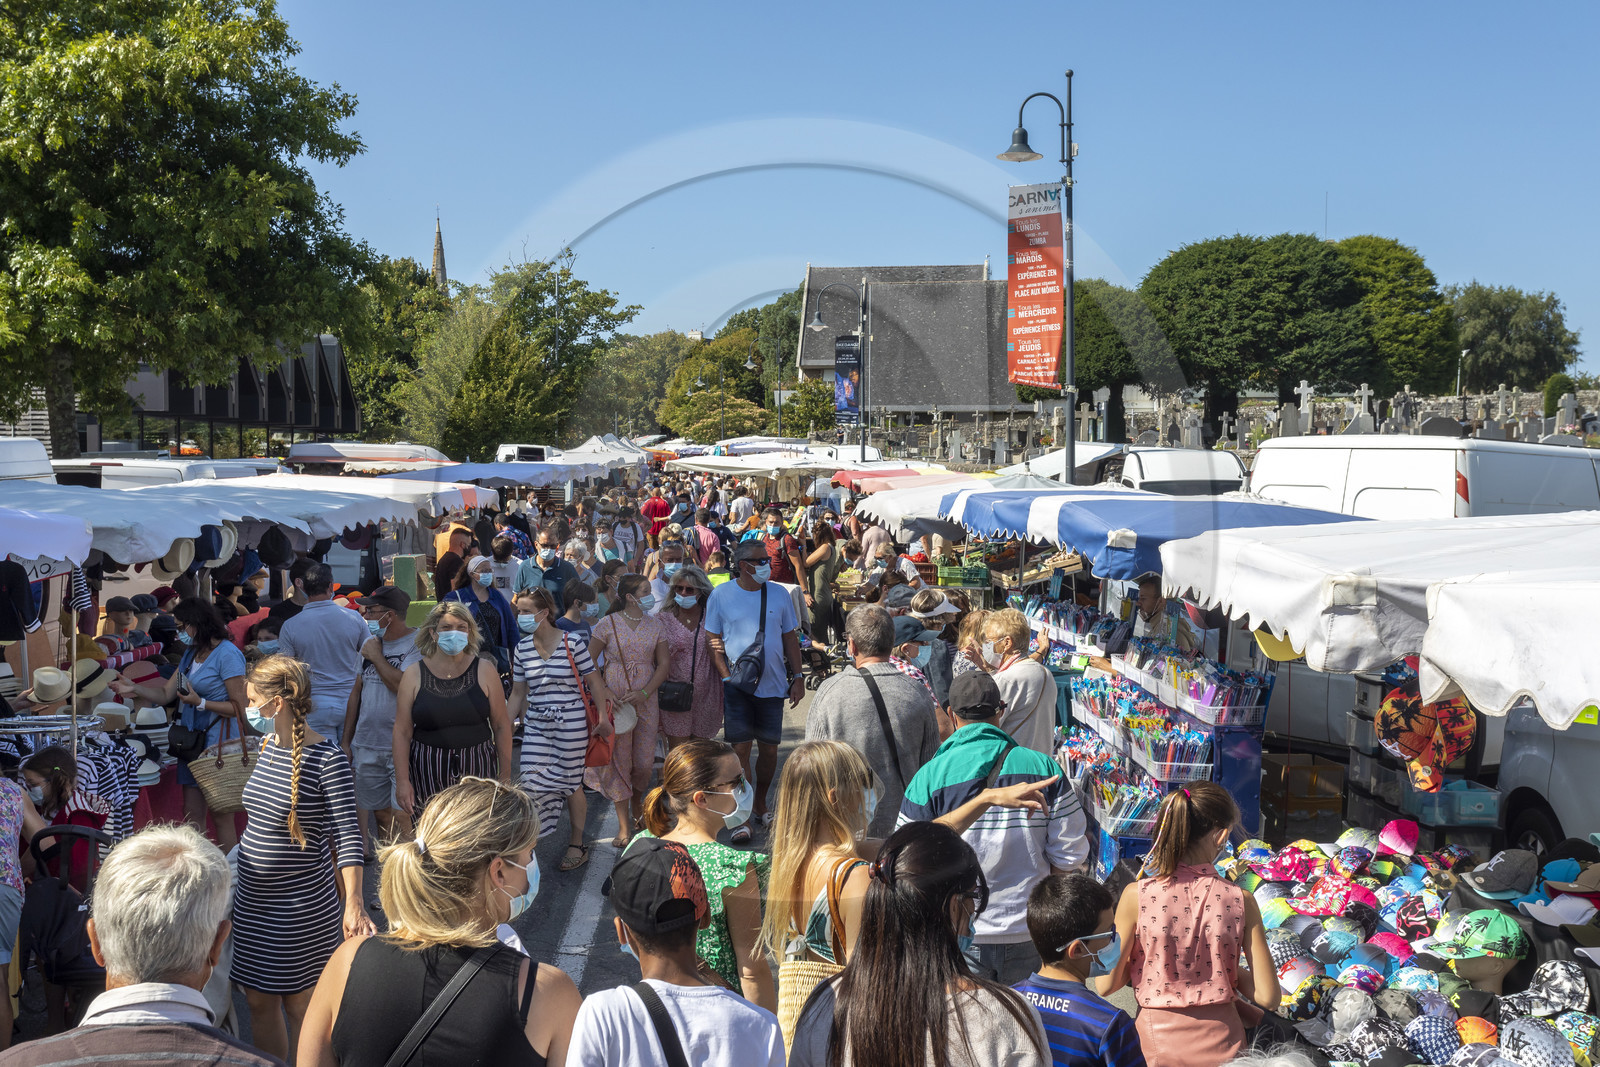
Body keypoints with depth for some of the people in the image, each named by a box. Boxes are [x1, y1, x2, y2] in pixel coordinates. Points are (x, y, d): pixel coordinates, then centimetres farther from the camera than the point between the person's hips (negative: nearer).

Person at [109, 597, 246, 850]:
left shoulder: (227, 654, -12)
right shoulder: (191, 653, 16)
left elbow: (239, 707, -15)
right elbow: (165, 694, 15)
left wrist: (200, 703, -18)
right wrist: (135, 689, 1)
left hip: (219, 738, -8)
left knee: (221, 816, -3)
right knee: (192, 813, 8)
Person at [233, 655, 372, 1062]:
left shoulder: (327, 759, -19)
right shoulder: (267, 747, 3)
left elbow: (348, 834, -23)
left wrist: (353, 903, -30)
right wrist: (239, 869, 22)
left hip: (303, 905, -7)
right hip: (252, 899, 7)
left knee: (300, 1005, 7)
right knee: (258, 999, 14)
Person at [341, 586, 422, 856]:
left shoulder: (418, 644, -10)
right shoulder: (369, 644, 13)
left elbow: (405, 686, -25)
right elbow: (357, 692, 18)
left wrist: (376, 656, -12)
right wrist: (345, 740, 17)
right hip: (367, 746, 7)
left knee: (402, 816, -10)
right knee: (380, 813, 12)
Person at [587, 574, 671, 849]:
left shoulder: (655, 625, 6)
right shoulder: (608, 623, -4)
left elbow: (664, 664, 4)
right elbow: (588, 661, -2)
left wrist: (644, 693, -9)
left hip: (646, 700, 3)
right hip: (615, 700, -3)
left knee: (644, 762, 3)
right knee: (618, 760, 0)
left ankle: (637, 809, 32)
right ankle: (624, 826, 8)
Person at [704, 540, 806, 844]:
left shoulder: (779, 595, 6)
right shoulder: (720, 595, -1)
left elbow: (790, 637, 12)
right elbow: (712, 641, 0)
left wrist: (797, 677, 7)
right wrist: (726, 677, -10)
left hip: (772, 683, 3)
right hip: (737, 684, -3)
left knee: (770, 748, 8)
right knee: (741, 748, -5)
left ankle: (760, 805, 29)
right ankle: (741, 818, 1)